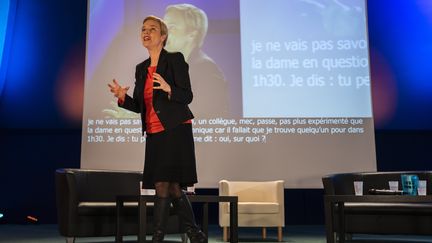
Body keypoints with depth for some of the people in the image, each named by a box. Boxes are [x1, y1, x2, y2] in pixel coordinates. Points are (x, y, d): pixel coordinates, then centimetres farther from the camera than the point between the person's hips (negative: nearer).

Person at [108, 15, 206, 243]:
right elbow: (139, 106, 15)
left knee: (165, 185, -9)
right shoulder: (141, 68, 15)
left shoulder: (175, 59, -4)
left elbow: (187, 96, -9)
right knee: (170, 186, 5)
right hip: (154, 134, 7)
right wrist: (123, 97, -4)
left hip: (176, 131, -7)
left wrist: (168, 89, -28)